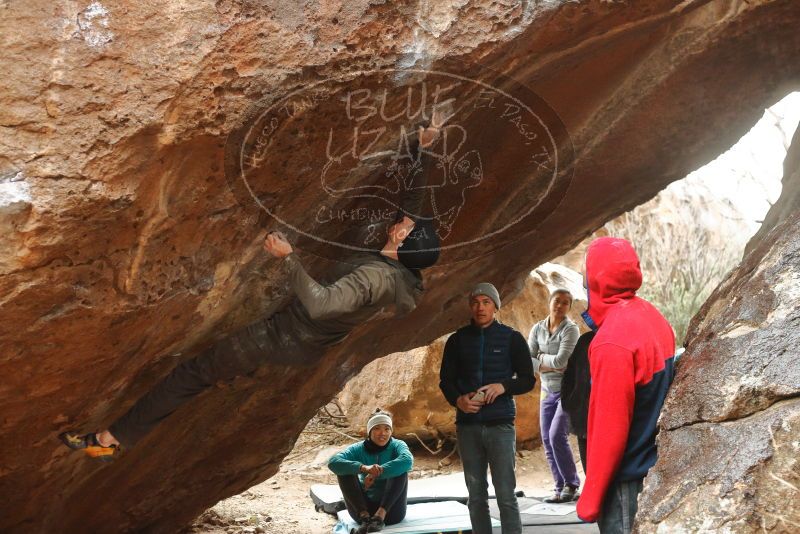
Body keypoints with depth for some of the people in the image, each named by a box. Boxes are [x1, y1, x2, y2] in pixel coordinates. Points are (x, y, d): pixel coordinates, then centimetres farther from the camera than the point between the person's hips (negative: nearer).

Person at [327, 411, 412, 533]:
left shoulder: (397, 446, -2)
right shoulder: (359, 449, 0)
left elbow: (407, 461, -28)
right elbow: (333, 462, -20)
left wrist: (376, 473, -34)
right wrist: (363, 468, -37)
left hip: (391, 510, -1)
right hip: (364, 507, 1)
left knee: (400, 470, -22)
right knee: (344, 471, -15)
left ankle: (380, 515, -31)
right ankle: (364, 516, -28)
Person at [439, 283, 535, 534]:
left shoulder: (512, 338, 2)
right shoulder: (458, 340, 8)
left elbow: (528, 380, 4)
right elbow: (446, 380, 11)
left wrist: (503, 386, -16)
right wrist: (458, 400, -10)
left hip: (500, 425, -3)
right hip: (467, 426, 3)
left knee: (506, 494, -5)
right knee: (476, 495, 9)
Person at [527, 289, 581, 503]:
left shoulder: (571, 329, -12)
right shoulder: (538, 328, 3)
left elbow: (561, 360, -22)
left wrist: (541, 357, -6)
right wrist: (548, 366, -17)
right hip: (548, 391, 6)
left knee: (556, 435, -17)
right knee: (547, 440, 3)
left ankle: (571, 484, -2)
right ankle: (561, 488, 12)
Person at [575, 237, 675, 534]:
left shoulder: (613, 341, -24)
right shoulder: (652, 315, 1)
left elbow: (610, 427, -22)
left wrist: (591, 497, -14)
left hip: (628, 481, -8)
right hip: (658, 469, 8)